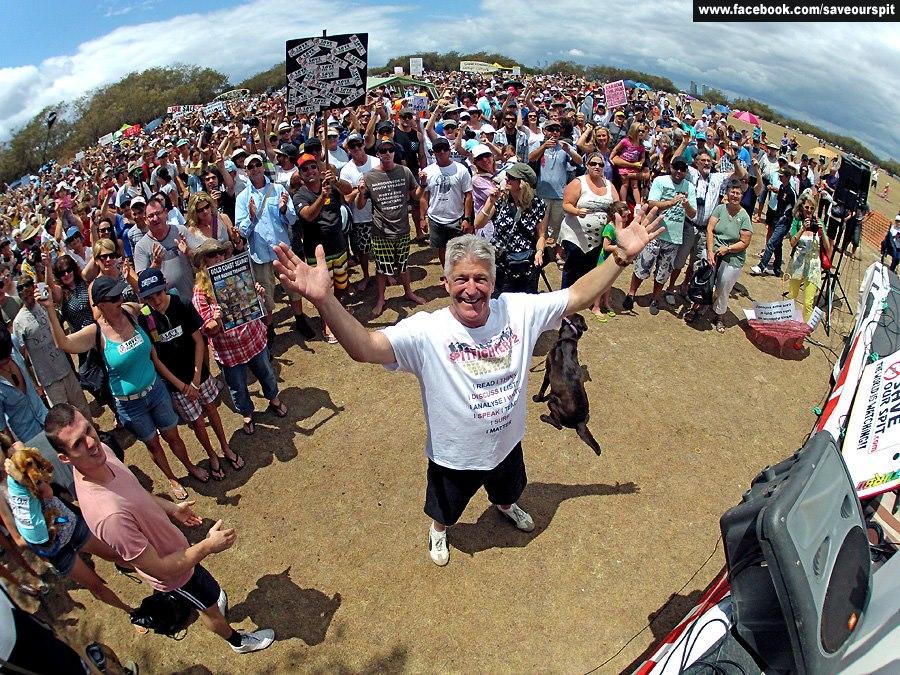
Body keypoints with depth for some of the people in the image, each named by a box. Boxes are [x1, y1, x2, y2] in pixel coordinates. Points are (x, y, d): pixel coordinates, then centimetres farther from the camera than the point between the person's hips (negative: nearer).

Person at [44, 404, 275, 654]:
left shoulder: (101, 452, -21)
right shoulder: (109, 515, -46)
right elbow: (158, 569, -32)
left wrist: (171, 508, 6)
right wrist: (208, 546, -25)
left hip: (170, 542, 6)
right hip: (173, 572, -6)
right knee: (210, 605, 24)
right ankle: (238, 641, 54)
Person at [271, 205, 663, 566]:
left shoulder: (518, 310, -20)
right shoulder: (425, 331, -32)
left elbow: (578, 296, -13)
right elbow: (364, 348, -46)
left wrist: (622, 255, -23)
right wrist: (325, 300, -62)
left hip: (507, 443, 4)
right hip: (454, 456, -3)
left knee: (508, 489, 39)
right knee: (446, 509, 30)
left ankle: (506, 505, 77)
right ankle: (438, 530, 68)